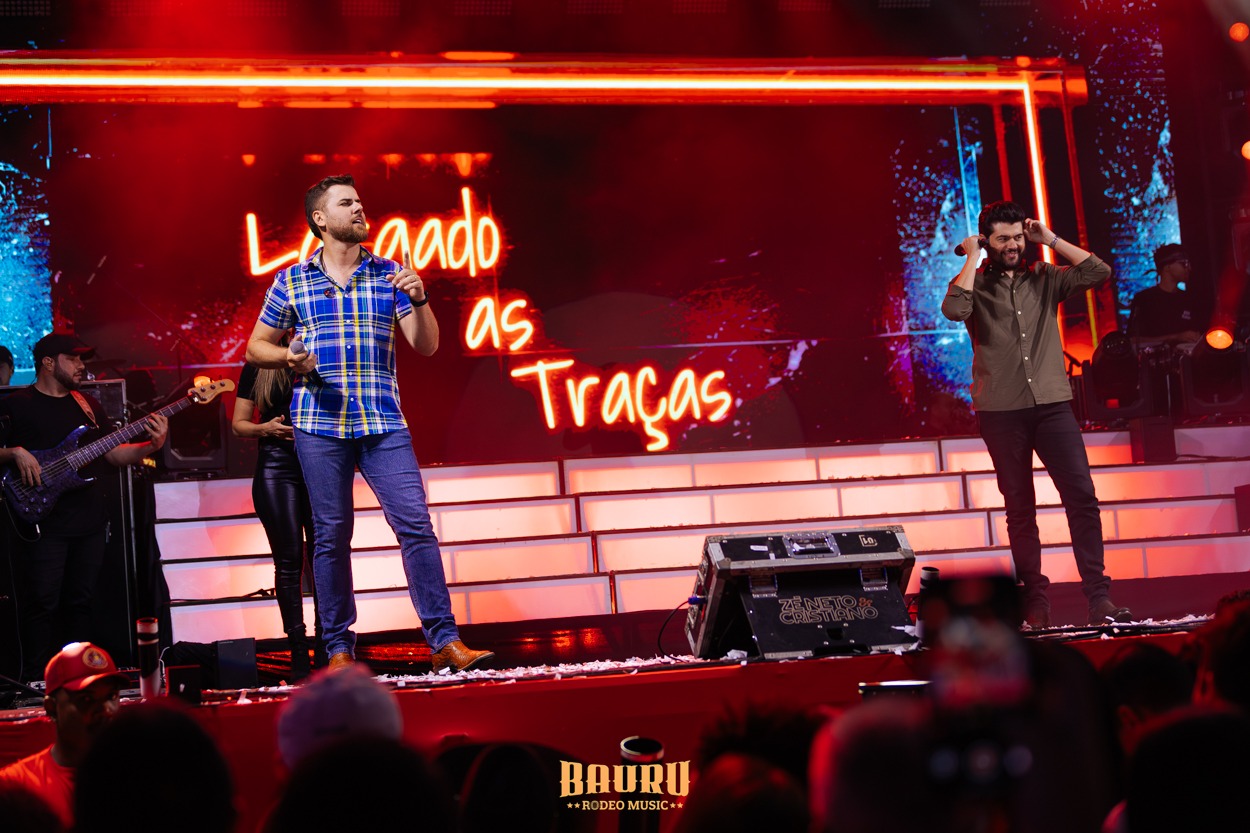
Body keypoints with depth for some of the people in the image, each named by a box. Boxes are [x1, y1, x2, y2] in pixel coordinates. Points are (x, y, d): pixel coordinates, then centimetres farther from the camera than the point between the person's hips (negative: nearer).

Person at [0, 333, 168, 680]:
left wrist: (151, 445, 0)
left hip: (90, 521, 6)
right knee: (42, 602, -8)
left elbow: (115, 453, 16)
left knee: (81, 602, 9)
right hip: (43, 522, -6)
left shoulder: (88, 405, 17)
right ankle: (36, 681, -3)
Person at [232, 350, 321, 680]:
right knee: (289, 560, -4)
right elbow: (238, 423, 10)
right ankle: (298, 651, -3)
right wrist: (265, 428, -9)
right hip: (276, 464, -1)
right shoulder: (256, 368, 9)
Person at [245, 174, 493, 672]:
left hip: (384, 424, 1)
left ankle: (444, 642, -5)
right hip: (320, 425, -1)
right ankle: (339, 649, 11)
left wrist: (419, 300, -12)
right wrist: (289, 358, -7)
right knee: (331, 536, 2)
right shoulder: (292, 282, 7)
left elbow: (426, 346, 6)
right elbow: (256, 348, 14)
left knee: (416, 524, -8)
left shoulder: (390, 274, 10)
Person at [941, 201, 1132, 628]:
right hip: (1002, 410, -2)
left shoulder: (1045, 278, 11)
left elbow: (1098, 272, 1)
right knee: (1019, 508, 4)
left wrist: (1051, 240, 2)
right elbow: (953, 310, -18)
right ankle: (1035, 599, 11)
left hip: (1051, 404, 2)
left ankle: (1098, 596, -5)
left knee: (1082, 495, -8)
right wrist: (972, 257, -9)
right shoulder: (975, 284, 4)